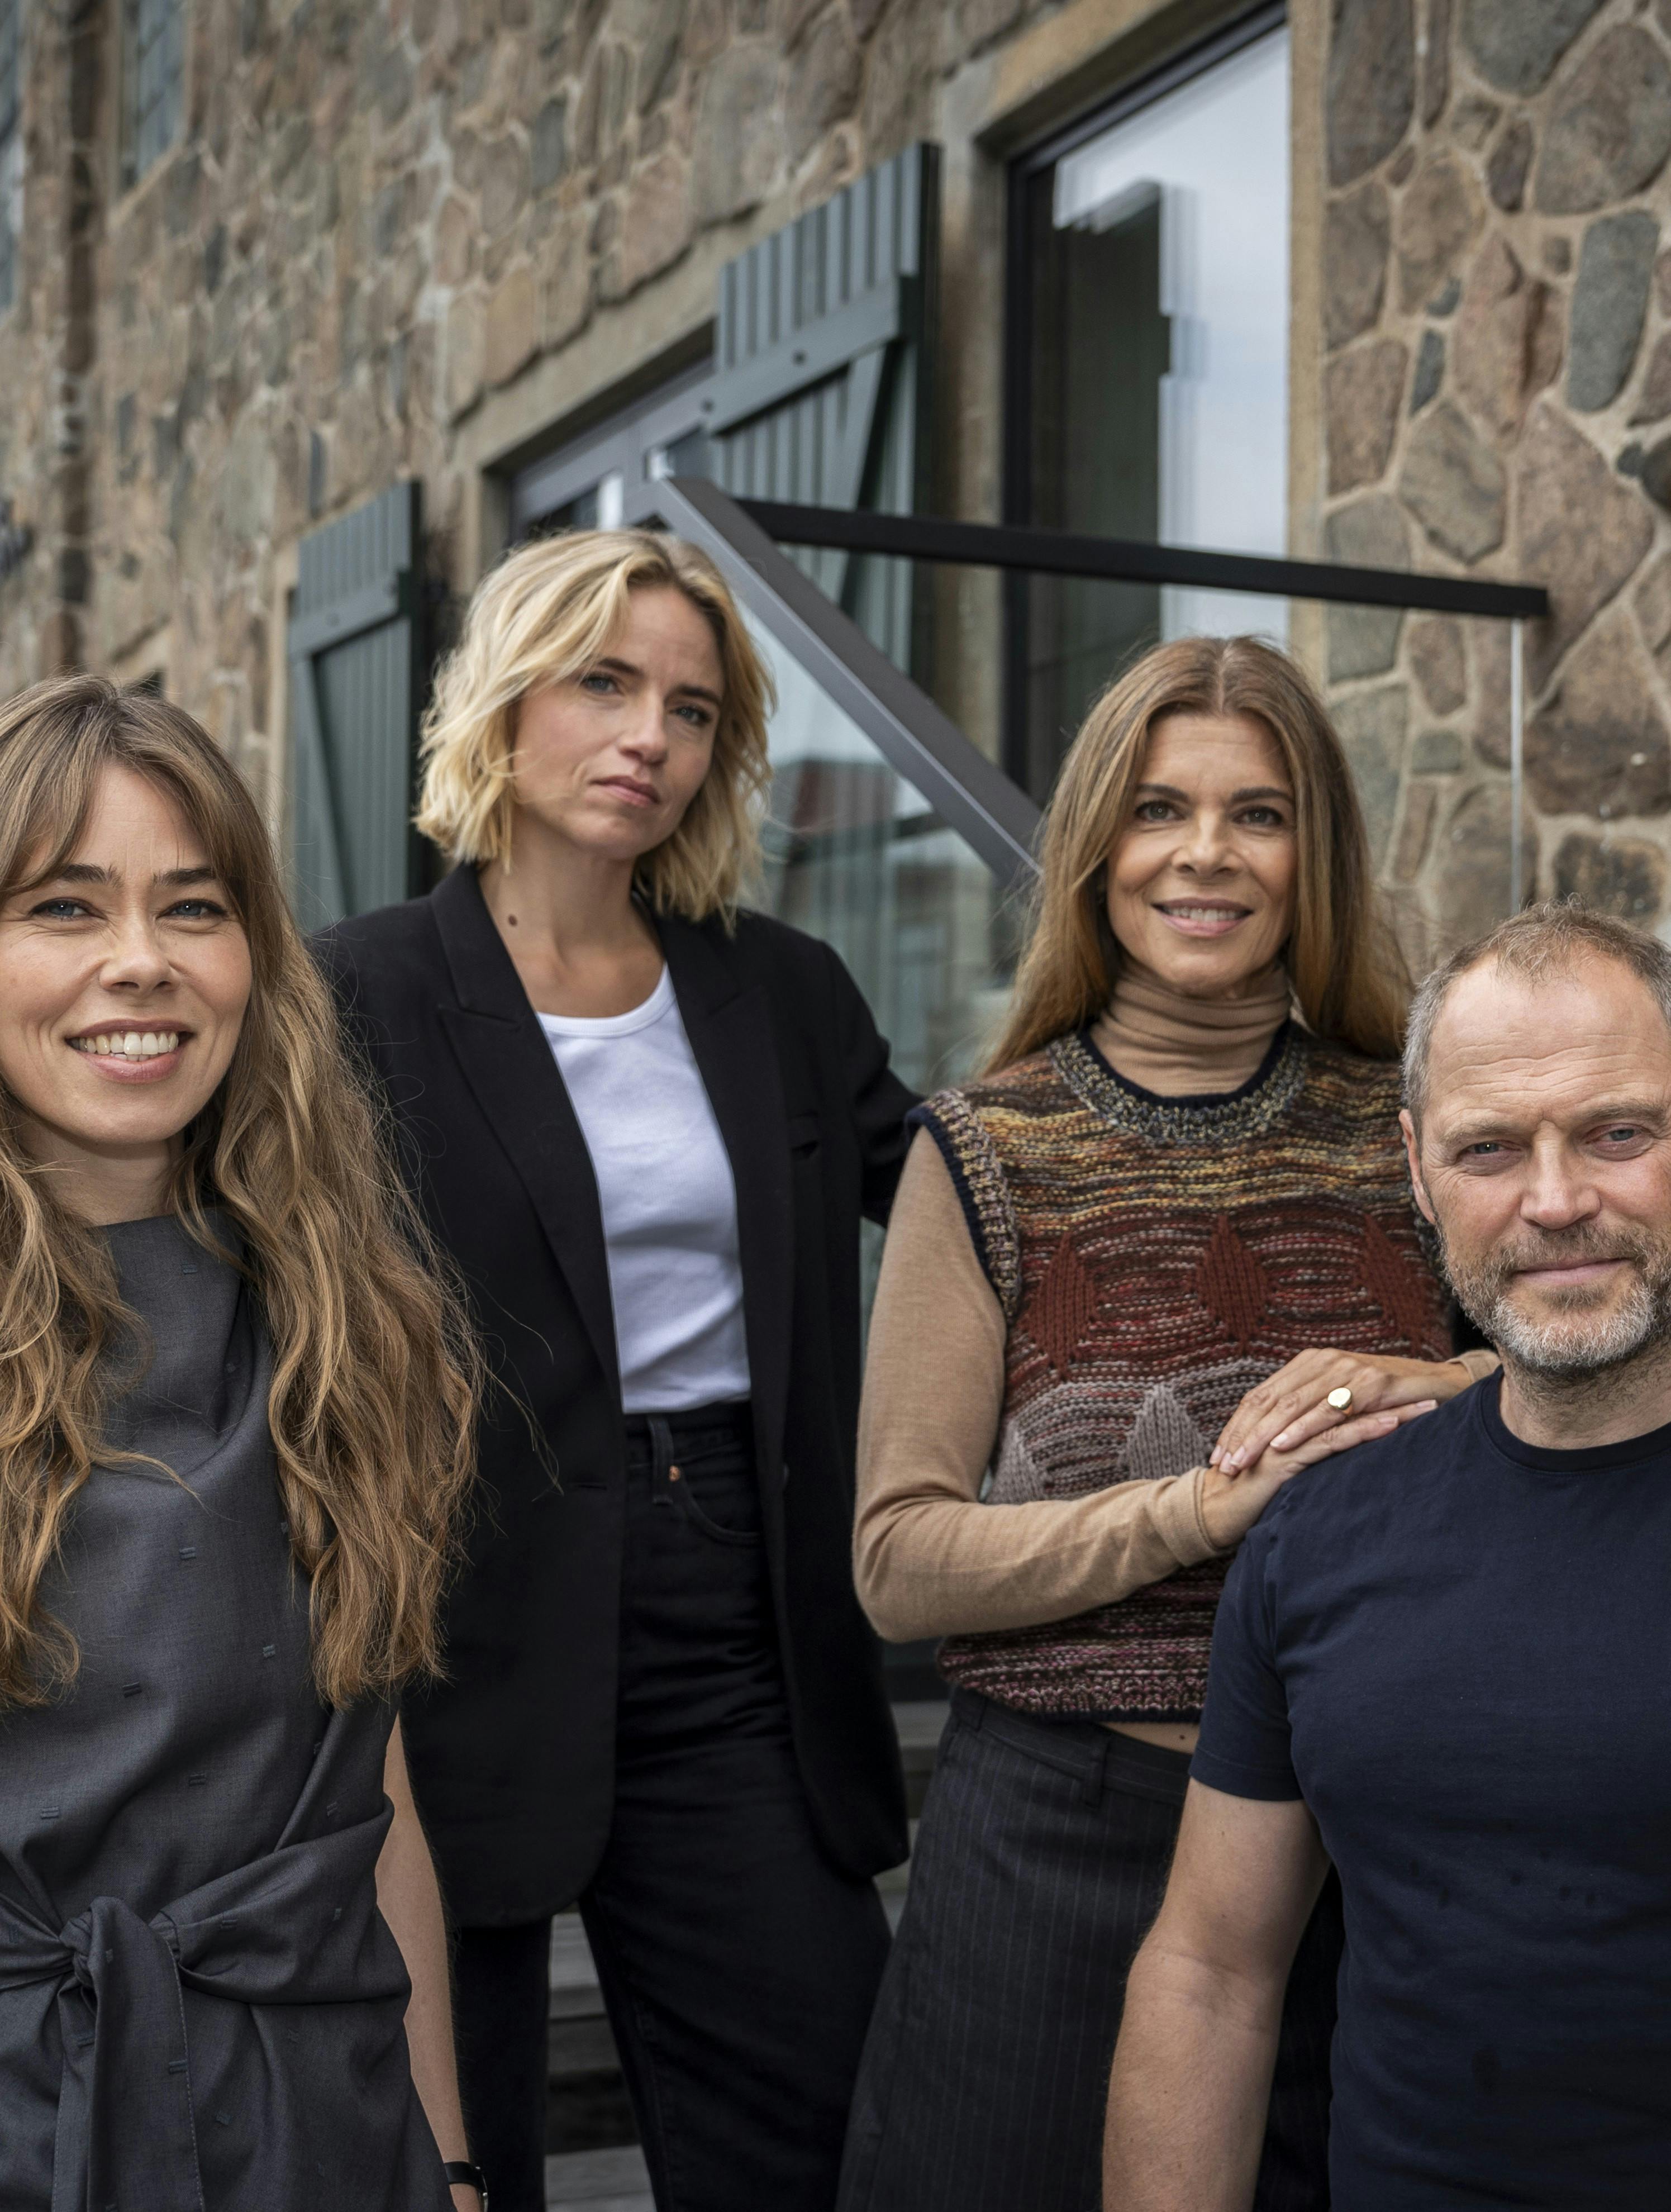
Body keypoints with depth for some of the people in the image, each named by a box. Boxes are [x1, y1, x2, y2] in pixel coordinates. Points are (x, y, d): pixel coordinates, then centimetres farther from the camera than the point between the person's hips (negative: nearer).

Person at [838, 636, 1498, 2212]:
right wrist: (1206, 1506, -18)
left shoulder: (1408, 1126, 4)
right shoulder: (987, 1153, -1)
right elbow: (899, 1562, -6)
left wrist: (1440, 1392, -11)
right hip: (1062, 1833, -2)